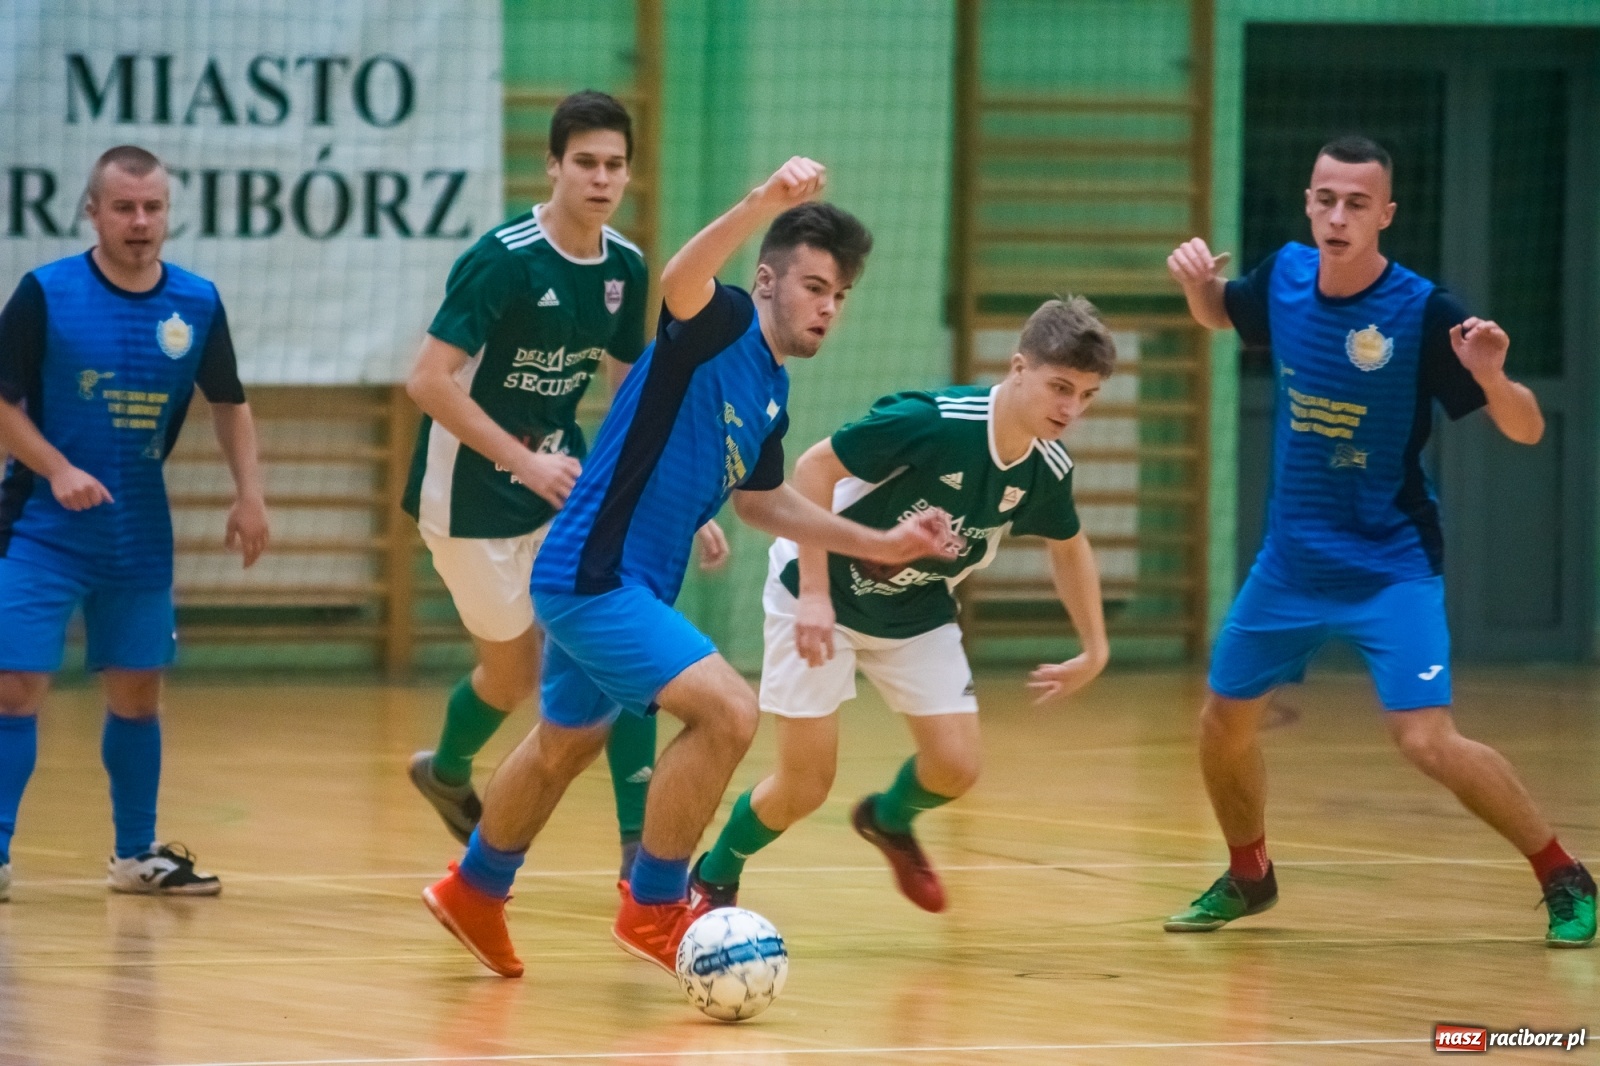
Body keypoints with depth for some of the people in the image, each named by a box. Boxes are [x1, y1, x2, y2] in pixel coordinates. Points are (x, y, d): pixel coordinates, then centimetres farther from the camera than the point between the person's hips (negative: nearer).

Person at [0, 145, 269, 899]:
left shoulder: (197, 304, -1)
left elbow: (229, 405, 11)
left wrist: (249, 494, -2)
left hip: (140, 537, 4)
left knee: (138, 691, 11)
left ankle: (137, 853, 23)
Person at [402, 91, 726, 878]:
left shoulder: (625, 268, -1)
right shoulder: (502, 259, -21)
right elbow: (429, 382, -24)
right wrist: (526, 463, -29)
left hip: (561, 476, 5)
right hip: (473, 494, -5)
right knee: (514, 672, 6)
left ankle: (641, 845, -9)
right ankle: (448, 770, 39)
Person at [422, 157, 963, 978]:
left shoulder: (772, 393, 12)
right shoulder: (721, 325, -15)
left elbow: (760, 500, 27)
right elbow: (680, 283, -40)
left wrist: (880, 544, 23)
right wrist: (765, 204, -55)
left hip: (622, 586, 10)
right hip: (591, 575, -10)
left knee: (565, 746, 27)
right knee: (727, 711, -21)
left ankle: (475, 889, 49)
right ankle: (653, 906, -6)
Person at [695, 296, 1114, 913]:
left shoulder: (1048, 471, -12)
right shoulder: (931, 422, -32)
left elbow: (1068, 546, 11)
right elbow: (816, 465, -25)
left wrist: (1094, 650, 12)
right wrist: (814, 592, -27)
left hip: (917, 617, 5)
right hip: (824, 598, -5)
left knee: (955, 768, -6)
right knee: (805, 786, -7)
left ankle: (889, 819, 30)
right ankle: (711, 881, 22)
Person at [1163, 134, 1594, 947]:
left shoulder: (1424, 312, -20)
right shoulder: (1284, 277, -5)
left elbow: (1526, 431, -17)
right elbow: (1219, 315, 19)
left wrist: (1490, 378, -39)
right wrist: (1196, 279, -4)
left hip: (1389, 565, -5)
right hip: (1292, 559, 5)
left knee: (1426, 740, -18)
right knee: (1223, 726, 12)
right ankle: (1247, 875, 39)